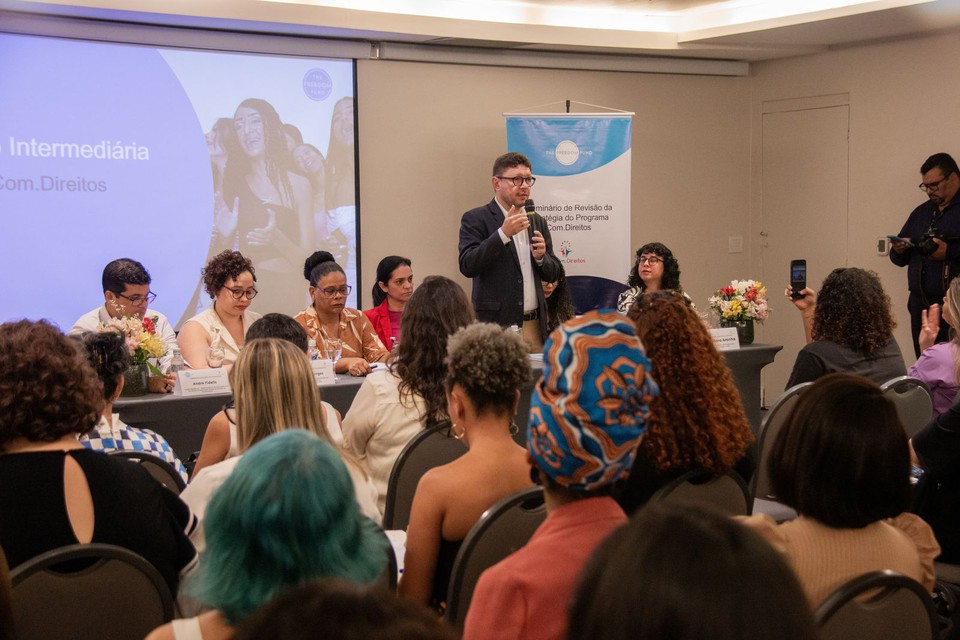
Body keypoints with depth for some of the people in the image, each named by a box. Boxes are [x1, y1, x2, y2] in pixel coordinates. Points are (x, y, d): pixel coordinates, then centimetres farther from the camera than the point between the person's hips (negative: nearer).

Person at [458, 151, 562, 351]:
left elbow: (553, 275, 18)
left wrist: (541, 257, -5)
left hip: (535, 327, 5)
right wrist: (503, 233, -20)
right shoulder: (475, 219, -1)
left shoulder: (538, 222, 16)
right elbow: (467, 266, -14)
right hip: (497, 325, -5)